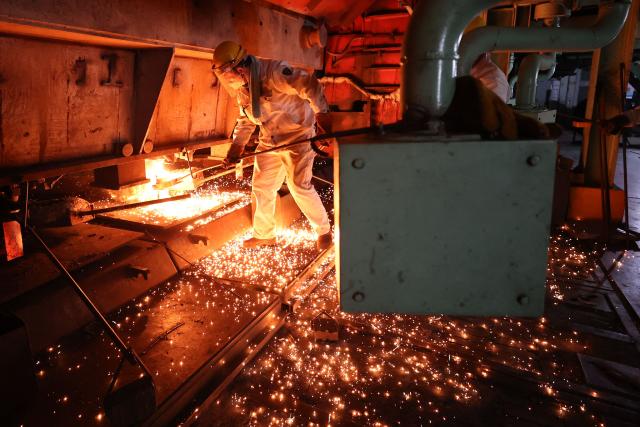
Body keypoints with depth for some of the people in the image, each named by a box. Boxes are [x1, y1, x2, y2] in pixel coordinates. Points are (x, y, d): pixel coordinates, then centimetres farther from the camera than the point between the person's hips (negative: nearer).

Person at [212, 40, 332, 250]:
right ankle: (264, 235, 27)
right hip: (269, 142, 8)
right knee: (261, 188, 9)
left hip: (297, 137, -8)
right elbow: (245, 120, 14)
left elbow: (309, 85, -29)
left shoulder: (273, 72, -22)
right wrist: (236, 148, 4)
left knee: (300, 186, -11)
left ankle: (324, 230, 12)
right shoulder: (242, 89, 5)